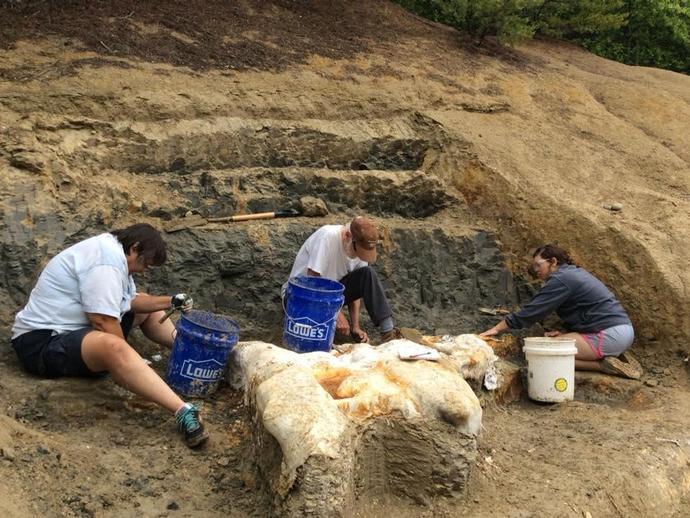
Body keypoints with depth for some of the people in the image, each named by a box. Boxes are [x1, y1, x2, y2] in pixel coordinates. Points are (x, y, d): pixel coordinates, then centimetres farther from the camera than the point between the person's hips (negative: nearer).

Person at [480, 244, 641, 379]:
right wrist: (565, 332, 7)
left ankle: (603, 364, -12)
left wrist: (496, 329, -7)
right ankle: (615, 356, 9)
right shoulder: (575, 273, 20)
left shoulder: (560, 279, -10)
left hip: (610, 335, -10)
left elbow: (531, 311, -12)